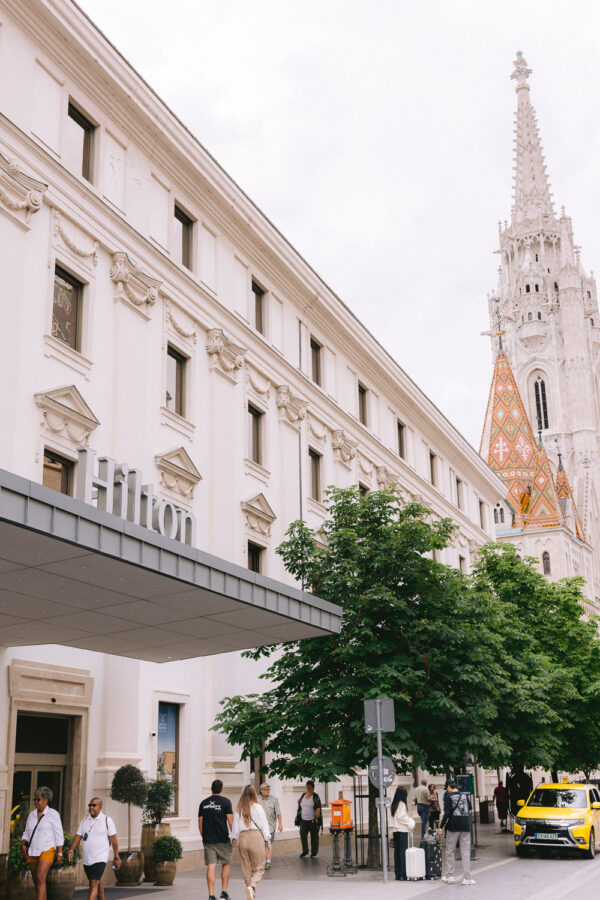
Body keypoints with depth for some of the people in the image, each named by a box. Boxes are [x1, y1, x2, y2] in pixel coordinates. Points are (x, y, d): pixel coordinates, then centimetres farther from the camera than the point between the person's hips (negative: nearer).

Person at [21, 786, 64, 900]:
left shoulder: (53, 814, -7)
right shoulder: (32, 814, 10)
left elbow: (59, 835, -6)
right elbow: (27, 833, 15)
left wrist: (60, 854, -9)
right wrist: (23, 844, -4)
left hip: (47, 850, -7)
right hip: (32, 852, 7)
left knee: (40, 879, -19)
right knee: (36, 882, 7)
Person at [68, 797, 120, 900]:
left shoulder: (107, 820, -5)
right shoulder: (84, 821, 7)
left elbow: (113, 840, -3)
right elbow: (78, 837, 1)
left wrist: (117, 857, -3)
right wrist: (71, 850, -16)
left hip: (100, 859, -5)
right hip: (87, 860, 5)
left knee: (94, 884, -15)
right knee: (97, 883, 17)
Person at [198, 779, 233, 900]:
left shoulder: (203, 803, 7)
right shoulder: (225, 802, -5)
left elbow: (200, 823, 10)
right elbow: (230, 821, -9)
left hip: (208, 840, 3)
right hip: (222, 840, -3)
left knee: (211, 867, 2)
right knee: (226, 864, 13)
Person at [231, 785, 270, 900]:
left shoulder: (238, 809, 3)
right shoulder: (257, 807, -4)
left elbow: (235, 826, 7)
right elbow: (264, 825, -2)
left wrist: (234, 839, 20)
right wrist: (267, 840, 7)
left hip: (243, 838, 3)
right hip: (256, 836, -3)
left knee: (246, 869, 13)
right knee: (259, 868, 5)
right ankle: (251, 886, -20)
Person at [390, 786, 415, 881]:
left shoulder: (394, 804, 13)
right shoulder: (402, 804, -12)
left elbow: (394, 817, 14)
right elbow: (401, 817, -18)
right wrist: (410, 822, -6)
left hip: (395, 830, 8)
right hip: (402, 830, -8)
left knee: (397, 851, 8)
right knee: (403, 851, -5)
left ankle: (397, 874, 11)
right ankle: (402, 874, -5)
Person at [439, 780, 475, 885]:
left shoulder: (449, 796, -6)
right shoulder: (465, 796, 8)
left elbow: (447, 813, -13)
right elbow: (469, 809, 17)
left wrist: (441, 826, -8)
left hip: (453, 826, -3)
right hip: (465, 827, 3)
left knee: (450, 852, 11)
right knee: (466, 853, 5)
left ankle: (449, 875, 15)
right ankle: (467, 878, 2)